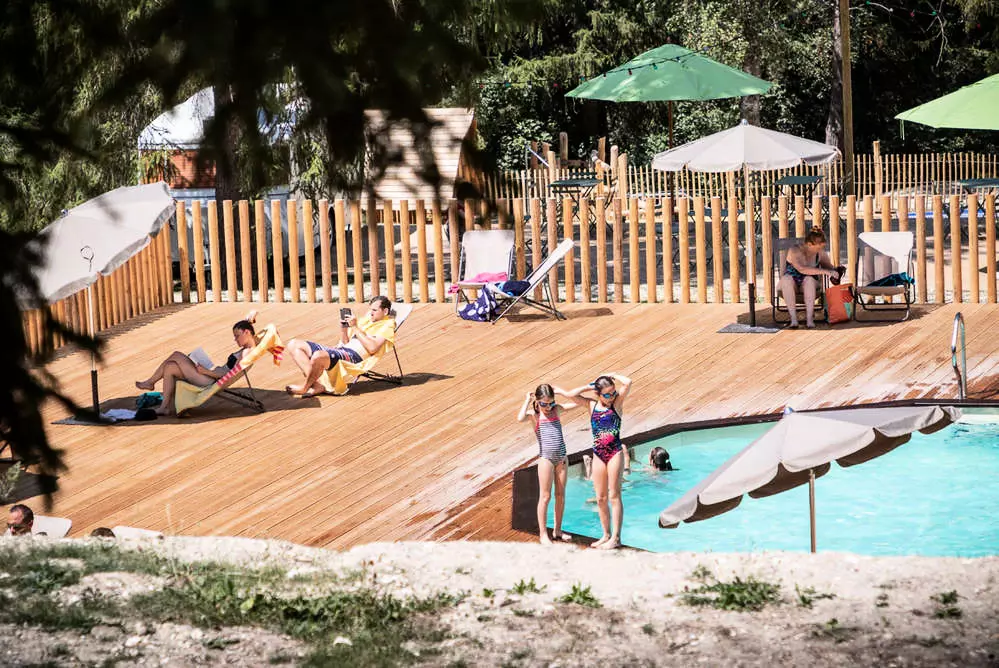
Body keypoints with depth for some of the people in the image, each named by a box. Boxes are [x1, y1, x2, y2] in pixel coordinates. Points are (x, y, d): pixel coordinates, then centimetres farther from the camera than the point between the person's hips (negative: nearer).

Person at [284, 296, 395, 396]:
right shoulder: (365, 319, 27)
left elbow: (372, 348, -13)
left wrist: (355, 327, -11)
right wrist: (343, 328, 8)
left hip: (355, 356, -9)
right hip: (339, 350, 9)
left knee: (318, 356, -39)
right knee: (293, 344, -2)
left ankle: (304, 387, -12)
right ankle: (316, 385, -14)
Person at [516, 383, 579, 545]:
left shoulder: (557, 409, 7)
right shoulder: (534, 414, -4)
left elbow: (578, 402, 3)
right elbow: (520, 418, -26)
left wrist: (560, 392, 2)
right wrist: (527, 400, -14)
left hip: (561, 457, 4)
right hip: (546, 458, -4)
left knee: (560, 495, 11)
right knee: (545, 496, 0)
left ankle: (557, 531, 22)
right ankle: (543, 534, 6)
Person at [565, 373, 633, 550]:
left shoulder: (617, 402, -2)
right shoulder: (592, 404, 8)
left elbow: (627, 383, -16)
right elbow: (570, 394, 6)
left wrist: (612, 376, -1)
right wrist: (590, 387, 5)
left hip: (615, 452, -4)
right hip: (598, 454, 4)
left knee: (614, 495, -3)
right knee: (600, 498, 7)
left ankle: (615, 537, -2)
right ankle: (606, 535, 17)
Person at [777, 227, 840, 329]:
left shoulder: (820, 252, -7)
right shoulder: (795, 251, -21)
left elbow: (829, 266, 11)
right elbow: (802, 269, -38)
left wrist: (836, 270, -13)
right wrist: (824, 272, -42)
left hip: (808, 286, 2)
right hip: (792, 285, -2)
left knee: (809, 279, -35)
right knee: (787, 278, -38)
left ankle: (809, 319, -39)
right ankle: (793, 319, -41)